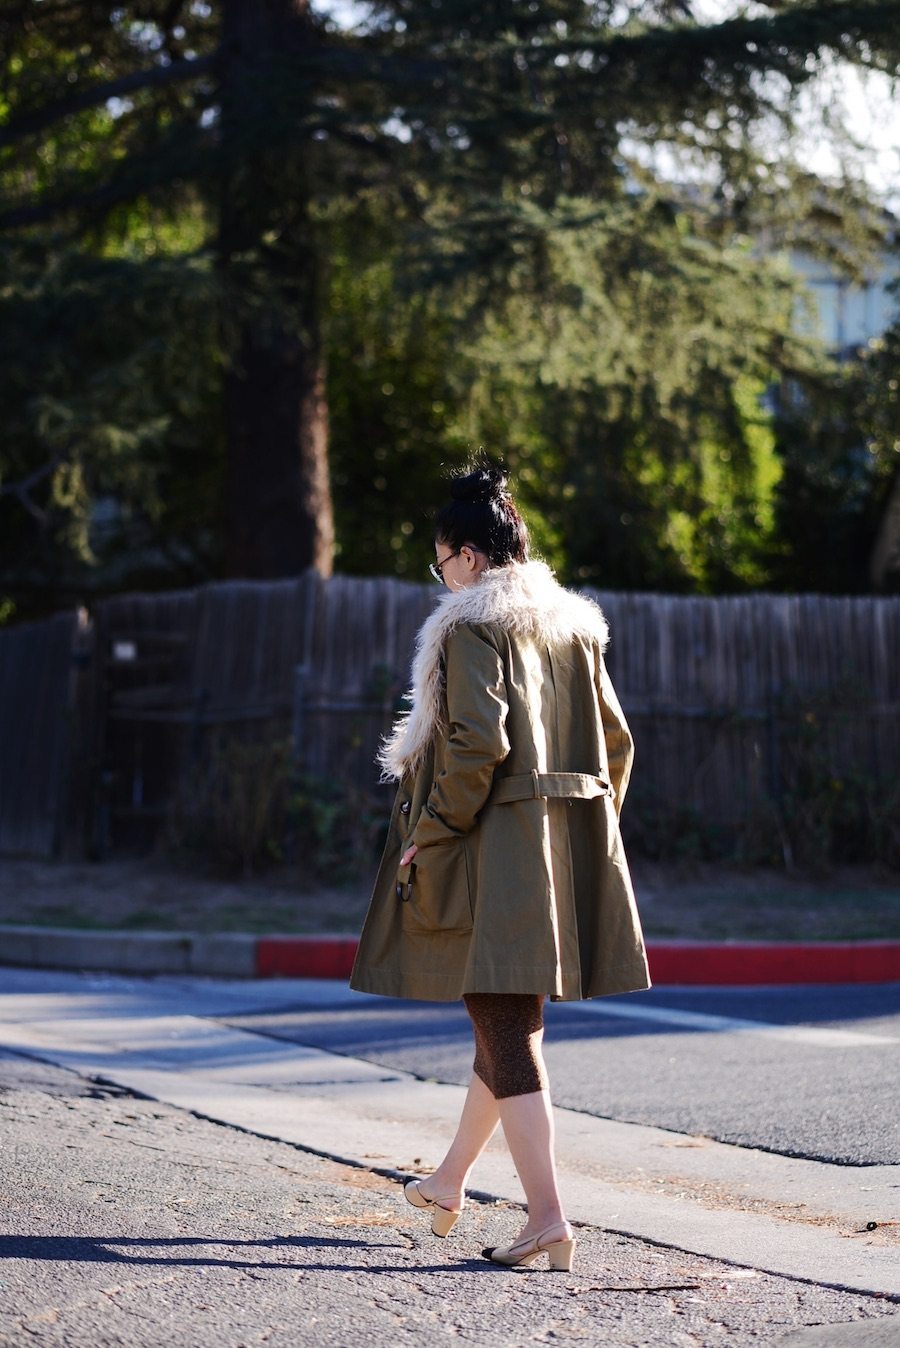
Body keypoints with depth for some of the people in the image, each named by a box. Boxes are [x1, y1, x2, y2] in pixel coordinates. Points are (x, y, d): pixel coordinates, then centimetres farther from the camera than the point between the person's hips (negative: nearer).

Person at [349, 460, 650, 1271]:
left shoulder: (472, 627, -11)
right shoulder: (575, 625, 12)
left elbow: (475, 742, -21)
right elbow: (615, 741, 14)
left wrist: (428, 834, -13)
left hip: (495, 848, -8)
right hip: (566, 852, 8)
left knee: (508, 1033, -6)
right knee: (508, 1017, 19)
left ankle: (547, 1217, -11)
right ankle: (450, 1182, 36)